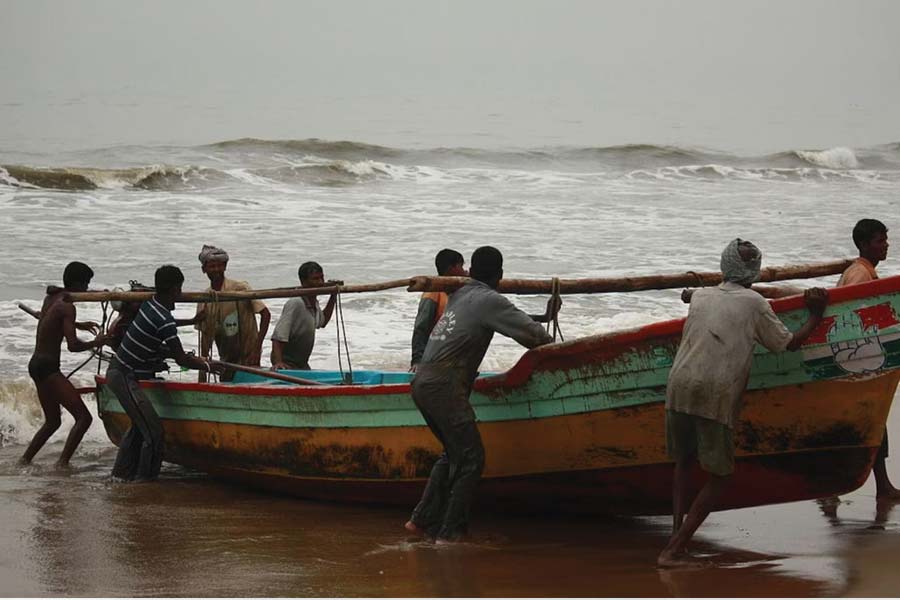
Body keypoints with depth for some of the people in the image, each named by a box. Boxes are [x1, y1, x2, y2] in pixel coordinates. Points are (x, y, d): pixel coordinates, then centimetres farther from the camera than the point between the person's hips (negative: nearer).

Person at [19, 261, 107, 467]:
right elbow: (73, 346, -22)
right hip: (48, 367, -10)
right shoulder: (67, 306, -14)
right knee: (83, 417, -13)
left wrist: (78, 325, 38)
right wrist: (96, 343, -5)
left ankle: (24, 461, 22)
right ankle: (63, 462, -21)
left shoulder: (51, 297, 13)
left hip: (36, 364, 10)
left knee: (52, 421, 23)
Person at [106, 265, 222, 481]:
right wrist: (207, 366, -3)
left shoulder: (149, 304, 5)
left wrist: (191, 321, 36)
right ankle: (145, 477, 1)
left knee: (139, 426, 22)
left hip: (116, 371, 10)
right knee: (153, 431, -7)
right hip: (126, 378, -10)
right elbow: (181, 359, -18)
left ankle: (122, 471, 29)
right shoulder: (164, 321, -23)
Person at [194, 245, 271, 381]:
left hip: (248, 357, -5)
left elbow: (265, 314, -12)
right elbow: (205, 334, 7)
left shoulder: (240, 288, -11)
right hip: (226, 360, 5)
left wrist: (257, 348, -17)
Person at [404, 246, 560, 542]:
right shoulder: (489, 300, -5)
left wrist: (542, 318, 34)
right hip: (444, 387, -9)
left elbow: (508, 318, 33)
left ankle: (422, 520, 19)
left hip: (422, 383, 9)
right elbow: (527, 331, -8)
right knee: (470, 457, -4)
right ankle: (450, 532, -6)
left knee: (453, 453, 20)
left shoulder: (461, 294, 21)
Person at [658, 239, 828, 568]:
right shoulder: (754, 304, 4)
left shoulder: (700, 297, 17)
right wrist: (815, 316, 25)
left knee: (683, 462, 23)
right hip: (717, 395, -4)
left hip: (679, 388, 4)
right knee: (718, 475, 4)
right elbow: (789, 343, 11)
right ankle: (673, 551, -5)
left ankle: (676, 533, 8)